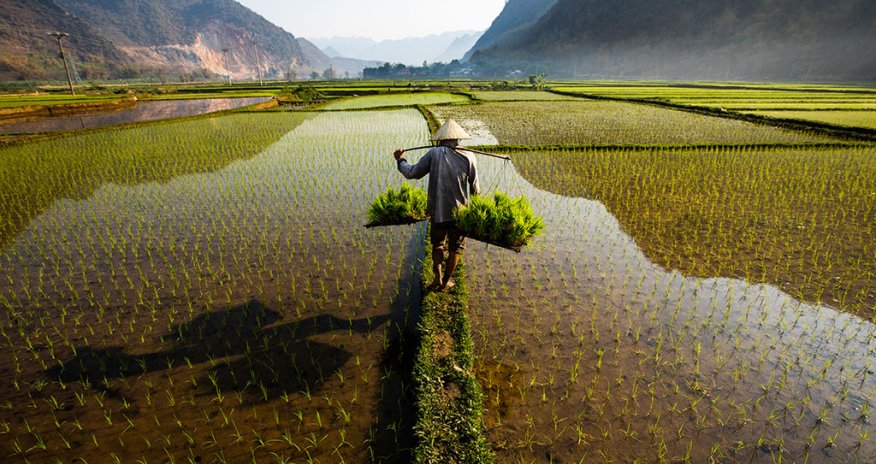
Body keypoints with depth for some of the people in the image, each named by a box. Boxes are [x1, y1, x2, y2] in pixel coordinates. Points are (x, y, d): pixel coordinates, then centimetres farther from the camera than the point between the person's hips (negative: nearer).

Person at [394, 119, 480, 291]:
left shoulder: (434, 153, -6)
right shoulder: (468, 157, -5)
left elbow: (412, 173, -2)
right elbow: (475, 189, 0)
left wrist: (400, 160, 16)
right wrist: (477, 193, 23)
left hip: (438, 210, 0)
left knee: (437, 244, 21)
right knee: (455, 247, 16)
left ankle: (438, 276, 7)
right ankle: (445, 281, 25)